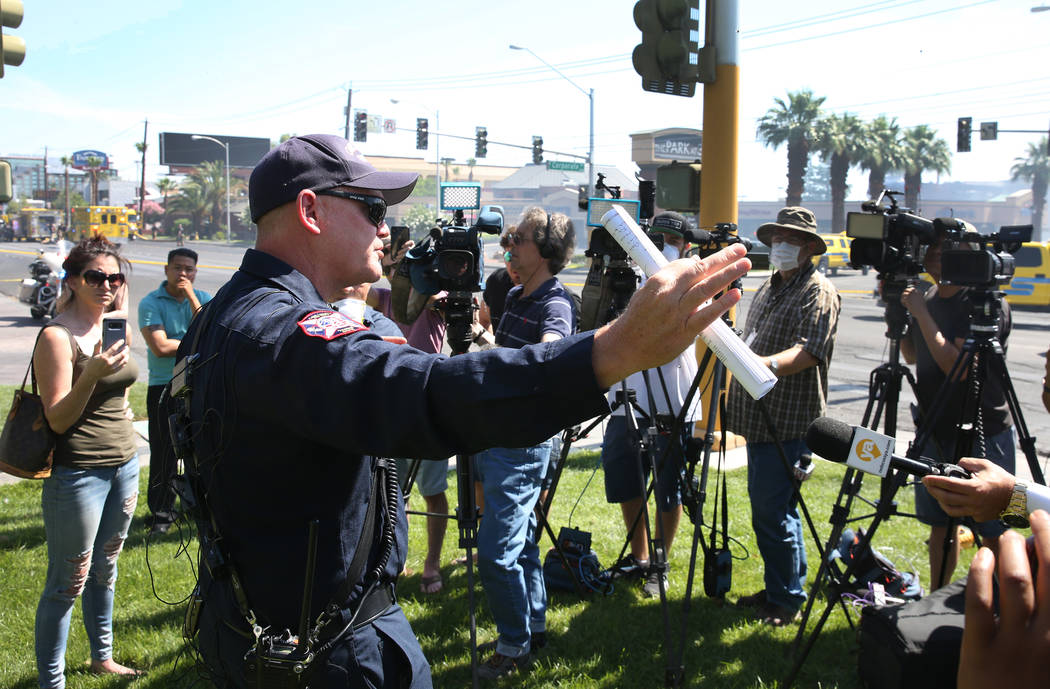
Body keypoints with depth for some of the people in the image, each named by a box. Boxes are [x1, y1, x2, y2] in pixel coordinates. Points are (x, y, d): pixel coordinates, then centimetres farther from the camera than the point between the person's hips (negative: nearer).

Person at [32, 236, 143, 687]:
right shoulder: (57, 336, -14)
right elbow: (57, 420, -16)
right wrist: (91, 374, -29)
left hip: (124, 466, 7)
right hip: (78, 474, -7)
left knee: (105, 569, 19)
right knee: (68, 583, 0)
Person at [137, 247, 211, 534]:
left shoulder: (203, 298, 7)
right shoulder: (151, 303, -3)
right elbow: (160, 347, -15)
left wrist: (191, 297, -13)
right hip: (164, 387, -2)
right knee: (164, 454, 3)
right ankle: (161, 514, 15)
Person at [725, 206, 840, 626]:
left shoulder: (819, 292, -7)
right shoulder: (767, 289, 20)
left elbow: (809, 352, -22)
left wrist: (768, 364, -37)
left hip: (788, 422, -9)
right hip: (759, 418, 9)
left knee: (772, 512, -7)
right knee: (766, 508, 14)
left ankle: (786, 599, 6)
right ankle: (777, 588, 25)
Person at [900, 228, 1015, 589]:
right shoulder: (928, 298, 6)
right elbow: (912, 355, 17)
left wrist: (921, 313, -22)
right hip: (935, 433, 8)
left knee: (993, 533, 0)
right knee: (940, 525, 17)